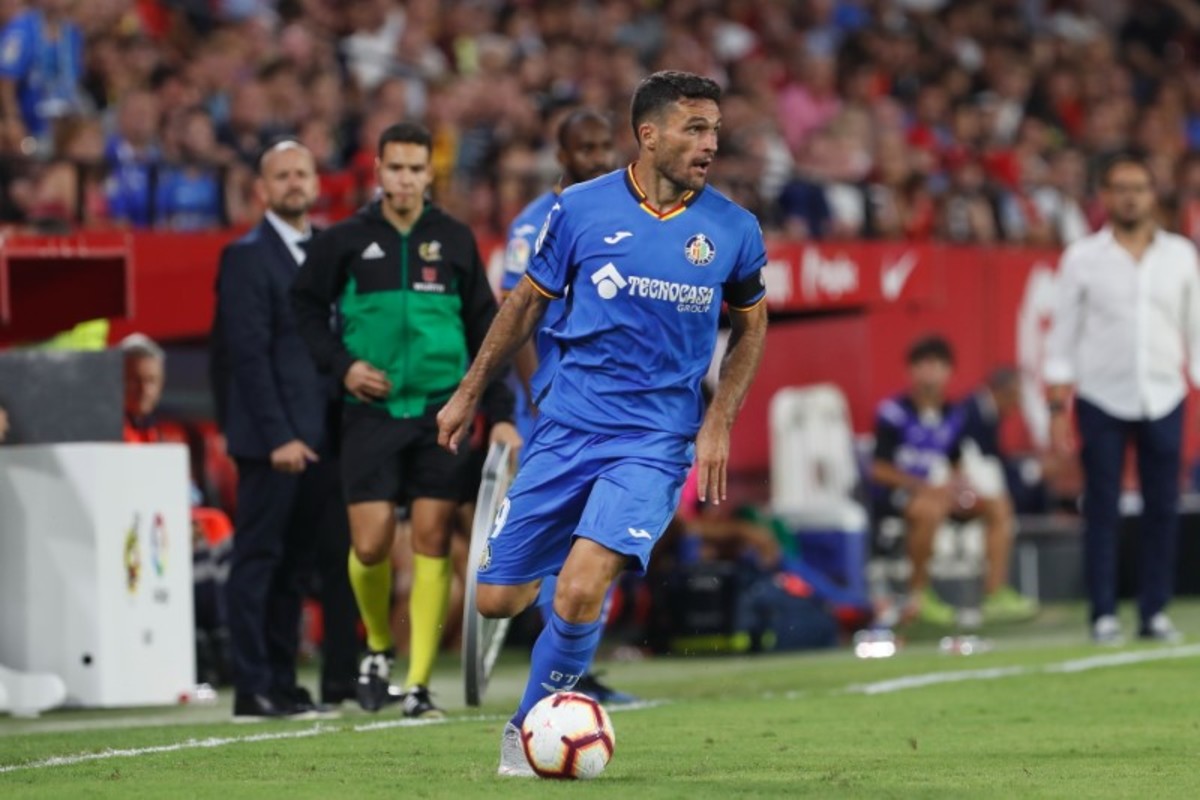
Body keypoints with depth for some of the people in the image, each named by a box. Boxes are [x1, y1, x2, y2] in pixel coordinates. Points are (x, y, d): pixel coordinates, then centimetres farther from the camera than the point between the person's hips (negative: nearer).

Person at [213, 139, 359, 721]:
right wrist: (279, 435, -17)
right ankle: (255, 690, -1)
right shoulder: (247, 257, -4)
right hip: (272, 438, -6)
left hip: (322, 435, 6)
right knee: (261, 560, -3)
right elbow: (250, 354, -11)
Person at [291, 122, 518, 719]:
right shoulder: (345, 241, 2)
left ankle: (419, 684, -1)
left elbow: (484, 328, 11)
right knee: (371, 545, -8)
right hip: (372, 410, -1)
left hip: (441, 409, 1)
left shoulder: (454, 240, 6)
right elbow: (306, 306, 10)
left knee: (432, 542, -5)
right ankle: (378, 647, 21)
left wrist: (500, 415, 6)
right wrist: (342, 364, -5)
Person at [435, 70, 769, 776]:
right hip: (568, 424, 2)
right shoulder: (581, 208, -3)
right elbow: (529, 301, 11)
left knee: (579, 593, -21)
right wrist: (469, 395, 16)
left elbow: (752, 323, 15)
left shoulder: (733, 229, -2)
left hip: (657, 439, -2)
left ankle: (532, 725, 3)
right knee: (499, 599, 2)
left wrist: (719, 422, 4)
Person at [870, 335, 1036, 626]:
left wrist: (959, 484, -6)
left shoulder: (952, 416, 10)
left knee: (998, 504, -10)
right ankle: (918, 594, -21)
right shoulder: (894, 412, -9)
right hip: (896, 493, -7)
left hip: (940, 491, 7)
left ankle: (996, 593, -13)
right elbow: (879, 470, -12)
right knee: (931, 508, -39)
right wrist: (925, 487, -21)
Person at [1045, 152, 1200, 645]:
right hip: (1101, 397, -2)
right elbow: (1063, 335, 4)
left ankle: (1155, 613, 7)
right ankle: (1103, 616, 1)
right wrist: (1057, 408, -1)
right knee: (1102, 511, -2)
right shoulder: (1082, 258, 3)